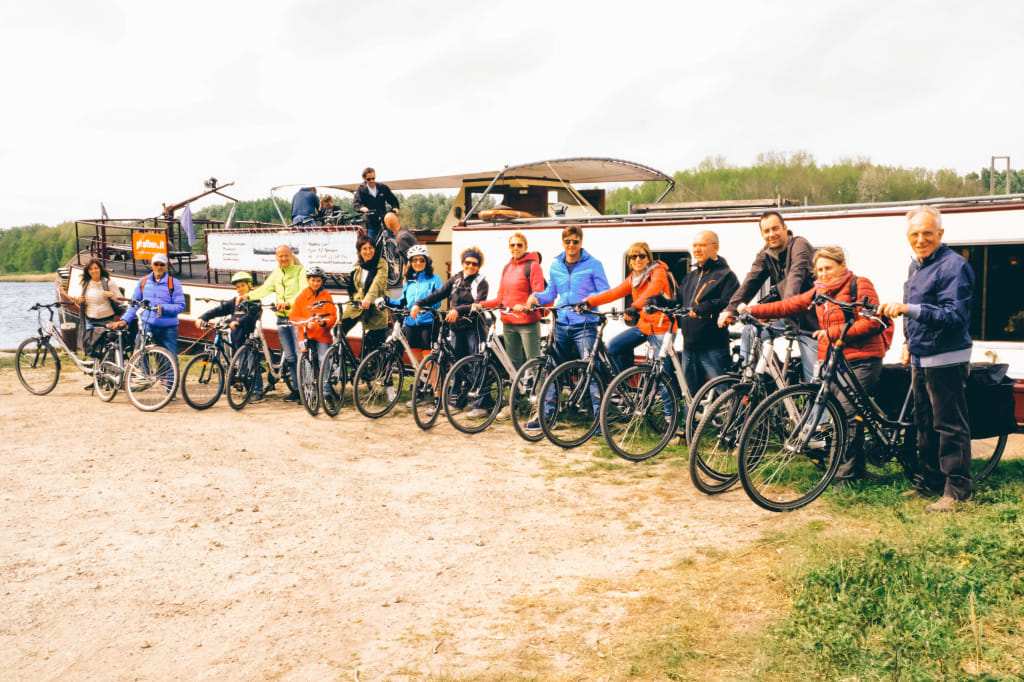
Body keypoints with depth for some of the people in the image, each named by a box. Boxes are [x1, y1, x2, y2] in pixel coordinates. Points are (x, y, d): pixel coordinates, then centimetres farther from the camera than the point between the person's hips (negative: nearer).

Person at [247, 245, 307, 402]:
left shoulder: (300, 270, -3)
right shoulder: (276, 273, 16)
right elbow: (265, 289, 6)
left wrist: (288, 302, -33)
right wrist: (247, 296, -10)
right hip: (282, 318, 6)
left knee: (300, 354, -10)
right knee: (289, 357, 8)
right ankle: (296, 389, 16)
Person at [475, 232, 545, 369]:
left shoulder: (532, 265, -3)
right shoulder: (507, 267, 16)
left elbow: (539, 295, -10)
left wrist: (526, 306, -29)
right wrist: (481, 304, 3)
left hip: (528, 323, -7)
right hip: (508, 323, 7)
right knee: (513, 364, 11)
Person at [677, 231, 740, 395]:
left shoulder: (726, 275, -3)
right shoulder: (691, 276, 21)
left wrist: (701, 309, -28)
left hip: (713, 348, -7)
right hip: (689, 346, 7)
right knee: (691, 394, 14)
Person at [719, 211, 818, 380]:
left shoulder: (799, 245, -14)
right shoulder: (764, 255, 6)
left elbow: (796, 274, -31)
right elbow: (750, 282, -5)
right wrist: (731, 308, -20)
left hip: (807, 316, -6)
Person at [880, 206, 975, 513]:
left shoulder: (953, 266, -15)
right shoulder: (916, 265, 14)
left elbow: (954, 315, -25)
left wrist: (908, 309, -33)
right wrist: (909, 342, 20)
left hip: (946, 360, -9)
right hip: (920, 359, 10)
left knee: (950, 425, -4)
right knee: (924, 423, 16)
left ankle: (957, 489, 5)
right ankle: (931, 481, 27)